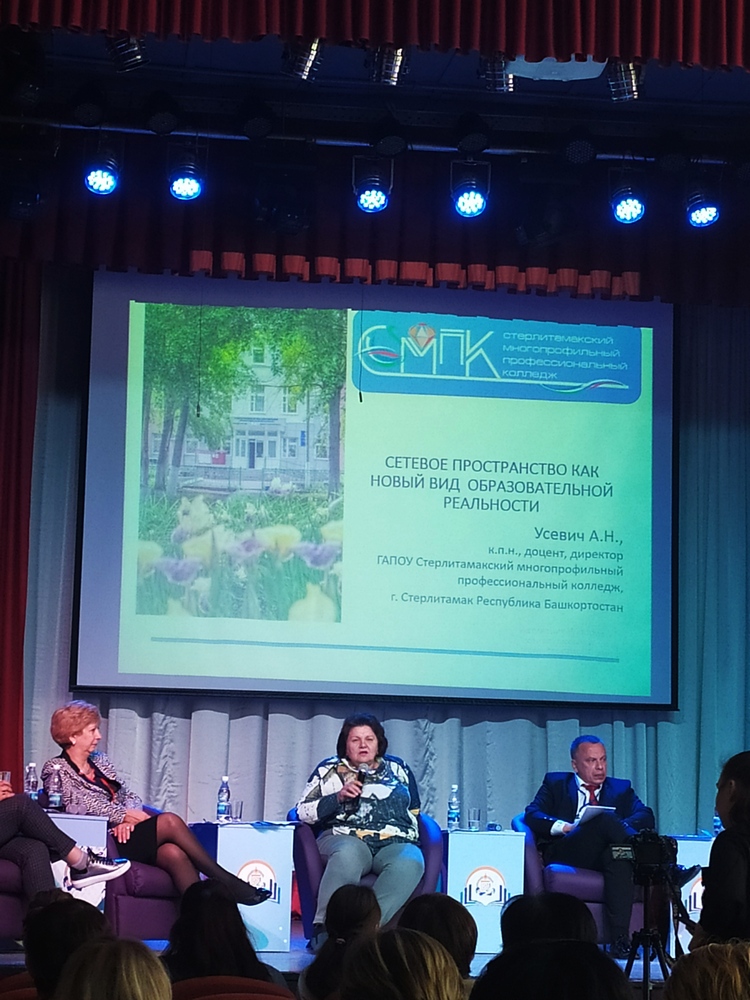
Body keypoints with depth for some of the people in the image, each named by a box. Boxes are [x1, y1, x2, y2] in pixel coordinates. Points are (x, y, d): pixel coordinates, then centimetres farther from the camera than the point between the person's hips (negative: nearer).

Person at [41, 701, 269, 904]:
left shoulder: (100, 761, 23)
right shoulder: (56, 769, 3)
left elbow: (128, 795, 17)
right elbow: (78, 804, -13)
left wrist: (127, 817, -7)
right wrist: (124, 815, -17)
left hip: (123, 835, 6)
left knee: (173, 853, -28)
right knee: (169, 821, -26)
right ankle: (228, 883, -20)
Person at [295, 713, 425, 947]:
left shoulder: (398, 769, 25)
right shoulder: (329, 770, 18)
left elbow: (414, 814, 26)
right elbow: (303, 812, 10)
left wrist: (410, 841, 9)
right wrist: (338, 797, -4)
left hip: (395, 843, 2)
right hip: (344, 838, -2)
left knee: (410, 862, -35)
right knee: (348, 854, -40)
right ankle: (323, 927, -43)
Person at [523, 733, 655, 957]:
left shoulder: (621, 788, 27)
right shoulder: (555, 783, 24)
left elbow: (646, 818, 8)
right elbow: (532, 815, 6)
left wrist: (621, 827, -14)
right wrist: (565, 827, -13)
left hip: (606, 855, 2)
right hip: (564, 853, -2)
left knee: (618, 855, -39)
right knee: (605, 819, -31)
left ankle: (619, 939, -44)